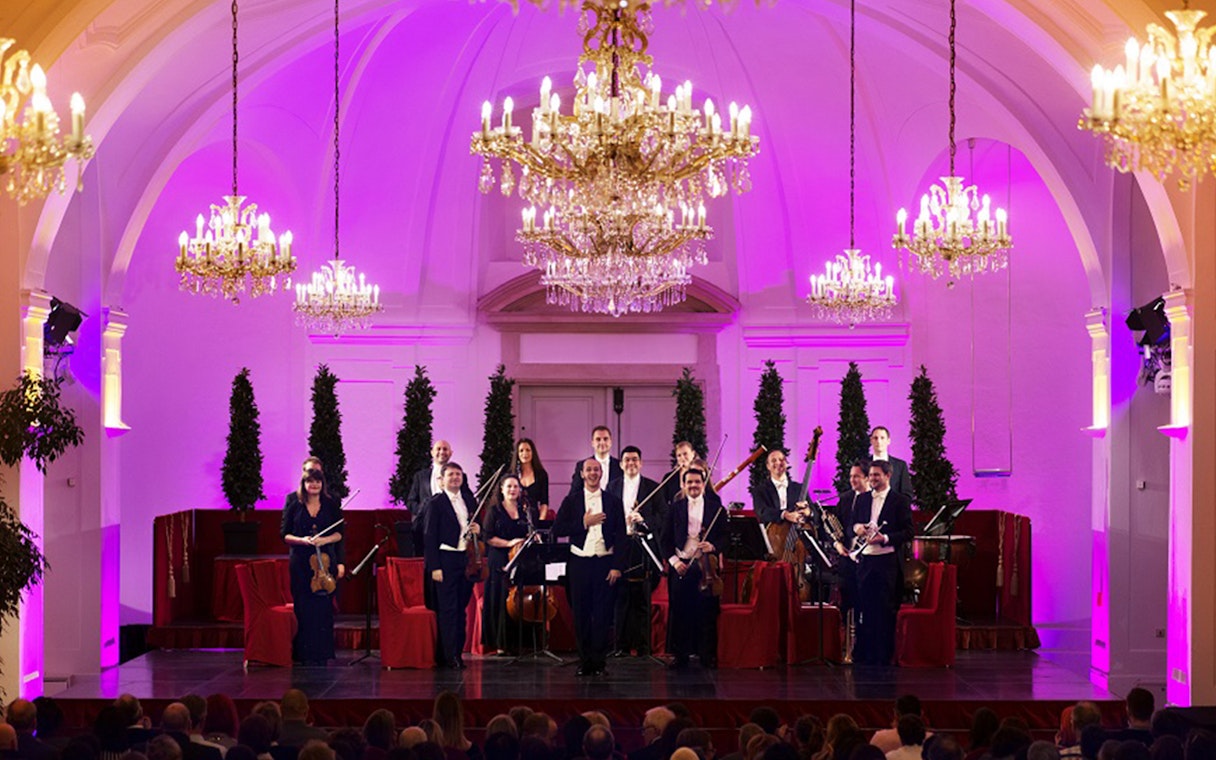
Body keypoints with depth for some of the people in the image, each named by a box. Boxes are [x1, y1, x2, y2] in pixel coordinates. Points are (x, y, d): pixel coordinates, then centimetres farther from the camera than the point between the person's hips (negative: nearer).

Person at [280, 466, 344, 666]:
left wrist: (324, 540, -11)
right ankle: (304, 655, 3)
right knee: (302, 609, -3)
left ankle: (321, 654, 3)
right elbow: (284, 534, 4)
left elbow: (339, 533, 7)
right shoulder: (293, 504, 4)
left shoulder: (331, 504, 6)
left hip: (325, 561, 0)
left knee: (324, 608, -3)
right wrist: (301, 540, -14)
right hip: (300, 562, 0)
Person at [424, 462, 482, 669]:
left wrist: (478, 529, -1)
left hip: (467, 559, 6)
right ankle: (450, 655, -4)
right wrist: (434, 566, -13)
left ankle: (458, 650, 18)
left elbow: (475, 525, 25)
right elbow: (430, 537, -7)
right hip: (447, 560, -6)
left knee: (461, 608, 11)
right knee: (448, 609, -5)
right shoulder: (436, 503, -4)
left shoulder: (469, 500, 13)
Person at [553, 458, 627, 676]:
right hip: (579, 562, 1)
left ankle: (599, 662, 4)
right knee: (581, 614, 3)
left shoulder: (613, 502, 6)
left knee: (602, 614, -1)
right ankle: (584, 661, 9)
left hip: (605, 563, -1)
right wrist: (584, 523, -12)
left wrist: (617, 566, -6)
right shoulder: (571, 501, 7)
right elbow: (558, 529, -2)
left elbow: (620, 536, 3)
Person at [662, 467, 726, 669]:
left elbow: (724, 535, 5)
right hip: (680, 565, 1)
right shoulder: (676, 508, 8)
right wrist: (674, 560, -5)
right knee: (680, 612, 2)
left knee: (707, 612, 1)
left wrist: (713, 546, -15)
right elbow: (666, 539, 8)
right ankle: (681, 655, 9)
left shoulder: (715, 507, 6)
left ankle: (708, 655, 9)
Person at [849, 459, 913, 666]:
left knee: (885, 610, -1)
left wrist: (885, 538, -17)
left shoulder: (900, 501, 0)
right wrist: (857, 528, -3)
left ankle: (883, 657, 6)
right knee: (864, 608, 5)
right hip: (865, 560, 4)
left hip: (888, 562, -4)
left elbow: (908, 532, -5)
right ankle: (863, 655, 13)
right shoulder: (862, 499, 15)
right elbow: (853, 524, 20)